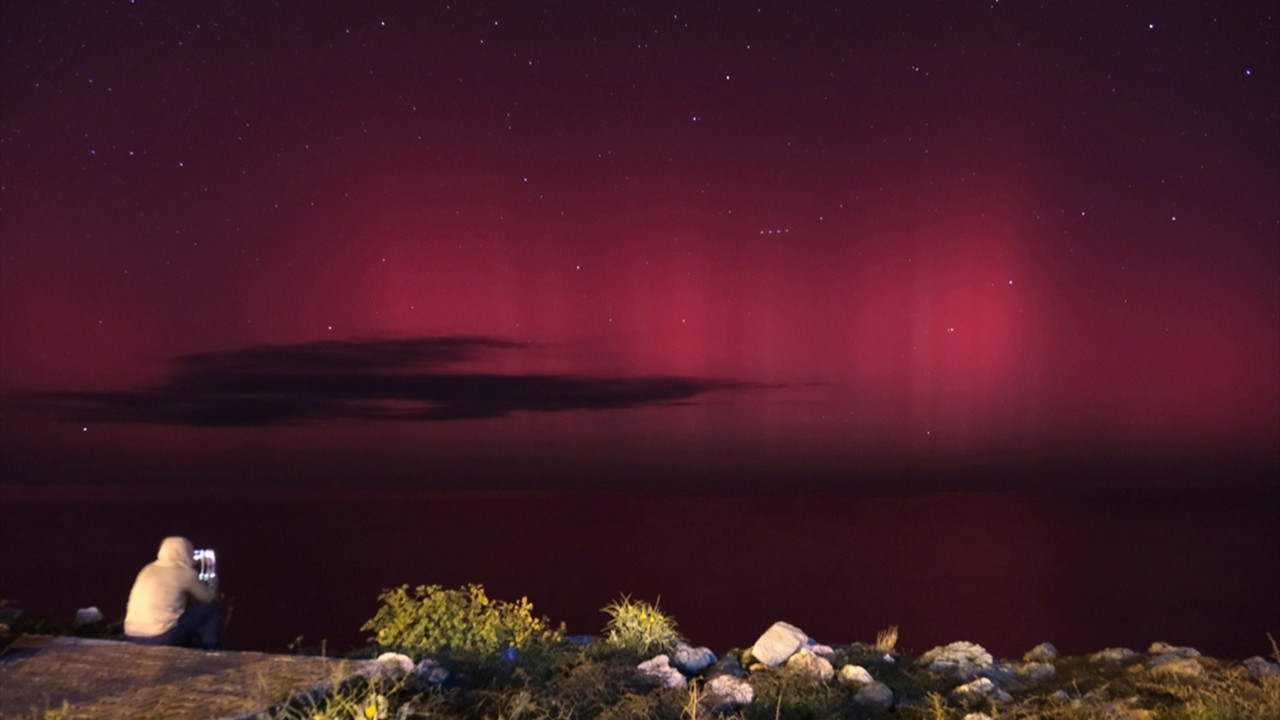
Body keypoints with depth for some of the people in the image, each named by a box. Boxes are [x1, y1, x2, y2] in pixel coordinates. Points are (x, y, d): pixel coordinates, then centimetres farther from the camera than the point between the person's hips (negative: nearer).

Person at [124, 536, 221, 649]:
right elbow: (208, 597, 11)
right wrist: (213, 582, 31)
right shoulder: (185, 572, -3)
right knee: (210, 608, 9)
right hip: (162, 638, -7)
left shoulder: (148, 569, 14)